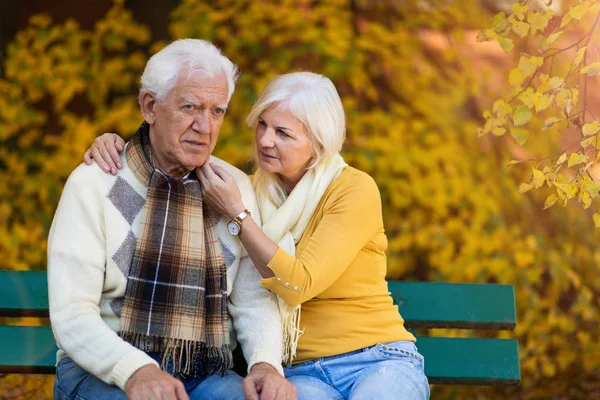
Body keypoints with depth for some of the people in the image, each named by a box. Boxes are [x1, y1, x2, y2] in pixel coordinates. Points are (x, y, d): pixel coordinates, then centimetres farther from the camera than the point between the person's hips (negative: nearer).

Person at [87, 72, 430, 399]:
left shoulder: (354, 189, -7)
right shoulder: (253, 189, 9)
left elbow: (298, 284, -15)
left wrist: (237, 213, -15)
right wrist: (114, 145, -6)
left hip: (379, 361, -2)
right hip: (303, 372, 2)